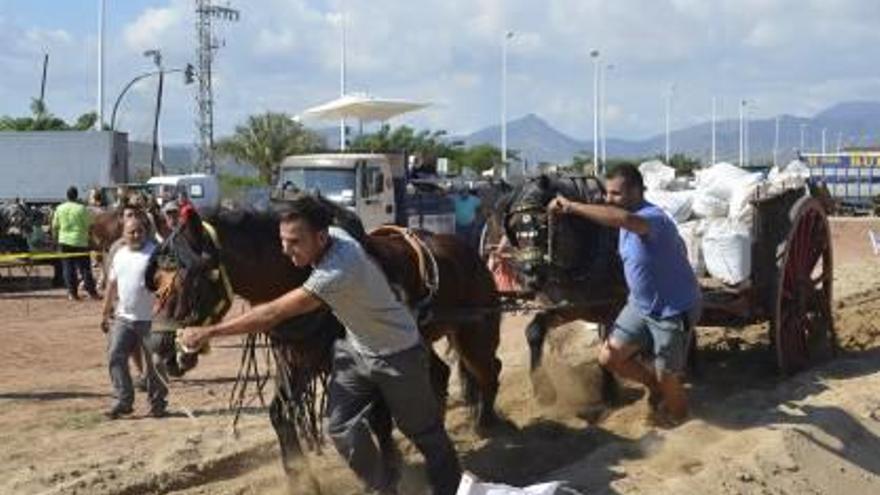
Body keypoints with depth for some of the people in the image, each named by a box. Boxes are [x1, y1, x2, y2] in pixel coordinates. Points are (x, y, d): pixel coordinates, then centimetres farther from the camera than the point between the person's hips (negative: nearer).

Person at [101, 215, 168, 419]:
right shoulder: (119, 255, 13)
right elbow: (112, 285, 20)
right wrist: (106, 313, 20)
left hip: (150, 319, -5)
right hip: (123, 318, 5)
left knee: (154, 362, 2)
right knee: (116, 356, -4)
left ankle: (157, 402, 15)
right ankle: (124, 400, 1)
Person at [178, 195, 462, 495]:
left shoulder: (338, 271, -40)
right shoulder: (332, 235, -15)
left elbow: (274, 314, -39)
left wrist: (208, 332, -35)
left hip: (397, 355, -7)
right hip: (355, 349, 8)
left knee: (424, 432, 10)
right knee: (341, 429, 1)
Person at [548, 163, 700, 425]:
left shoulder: (653, 217, -30)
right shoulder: (631, 218, -2)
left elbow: (624, 219, -53)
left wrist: (571, 207, -52)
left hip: (673, 310, -8)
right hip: (640, 304, 8)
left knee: (666, 378, 5)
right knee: (609, 357, 2)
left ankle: (677, 413, 36)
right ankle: (653, 383, 27)